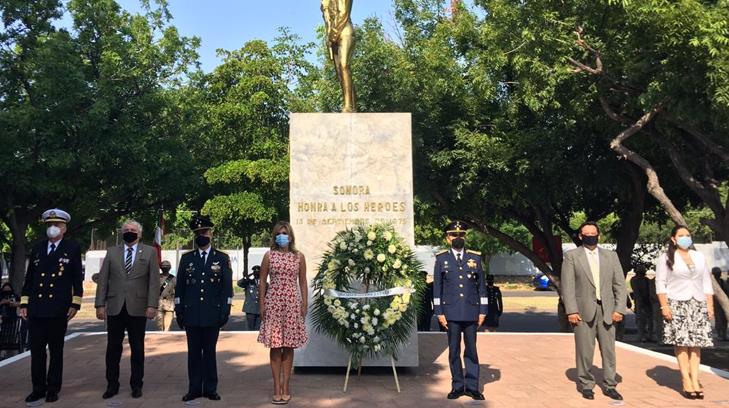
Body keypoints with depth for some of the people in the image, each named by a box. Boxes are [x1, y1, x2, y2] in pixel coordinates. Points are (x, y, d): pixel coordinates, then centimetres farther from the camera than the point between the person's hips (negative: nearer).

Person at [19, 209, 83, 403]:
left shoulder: (73, 248, 0)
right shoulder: (37, 248, 10)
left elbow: (78, 278, -1)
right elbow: (29, 278, 12)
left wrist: (75, 304, -6)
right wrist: (24, 303, 7)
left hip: (59, 309, -3)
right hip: (36, 308, 3)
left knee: (56, 350, 8)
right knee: (36, 350, 6)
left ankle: (53, 389, 19)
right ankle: (38, 388, 19)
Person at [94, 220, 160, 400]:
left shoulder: (149, 252, 4)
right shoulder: (111, 252, 10)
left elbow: (154, 281, -2)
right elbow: (103, 279, 7)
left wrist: (152, 305, -10)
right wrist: (100, 304, -1)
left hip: (137, 308, -2)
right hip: (115, 307, 2)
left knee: (137, 348, 7)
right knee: (113, 347, 7)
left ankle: (136, 385, 18)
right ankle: (112, 385, 19)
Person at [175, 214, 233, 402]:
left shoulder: (222, 258, 4)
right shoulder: (186, 258, 8)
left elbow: (227, 286, 1)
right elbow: (179, 286, 8)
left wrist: (226, 310, -5)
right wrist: (179, 310, 3)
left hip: (213, 314, -1)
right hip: (191, 314, 1)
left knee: (210, 352, 7)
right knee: (194, 352, 8)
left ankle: (210, 388, 16)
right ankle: (194, 388, 17)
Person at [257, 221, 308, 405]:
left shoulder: (299, 256, 5)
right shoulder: (269, 255, 3)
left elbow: (302, 282, 7)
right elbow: (262, 281, 5)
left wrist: (305, 304, 2)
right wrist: (262, 304, -1)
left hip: (292, 303, 1)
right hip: (273, 302, -1)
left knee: (289, 345, 5)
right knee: (275, 345, 1)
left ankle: (285, 386, 14)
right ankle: (277, 386, 9)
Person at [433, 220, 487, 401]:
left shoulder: (475, 257, 6)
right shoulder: (441, 258, 3)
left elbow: (481, 286, 6)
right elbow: (437, 287, 2)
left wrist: (483, 311, 2)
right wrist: (439, 312, -3)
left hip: (471, 311, 1)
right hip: (451, 312, -1)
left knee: (471, 350, 7)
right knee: (454, 350, 6)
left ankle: (472, 386, 15)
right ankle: (457, 386, 17)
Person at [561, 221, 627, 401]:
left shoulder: (611, 256, 13)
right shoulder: (571, 256, 3)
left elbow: (620, 284, 9)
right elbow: (567, 286, -2)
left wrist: (619, 309, -1)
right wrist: (571, 311, -10)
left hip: (607, 311, 3)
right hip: (583, 311, -3)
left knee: (609, 350, 6)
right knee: (584, 351, 1)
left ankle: (609, 385, 19)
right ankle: (586, 385, 15)